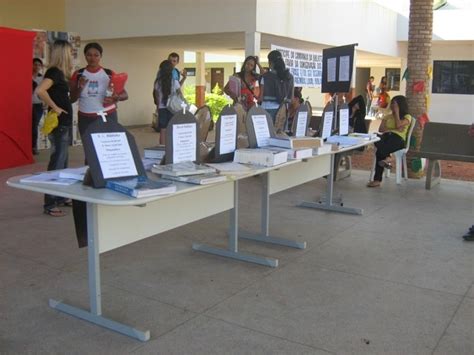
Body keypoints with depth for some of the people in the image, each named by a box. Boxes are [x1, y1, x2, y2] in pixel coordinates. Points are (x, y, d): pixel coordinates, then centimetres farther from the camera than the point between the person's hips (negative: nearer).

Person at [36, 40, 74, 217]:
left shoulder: (59, 72, 12)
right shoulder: (54, 71, -15)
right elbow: (40, 91, -31)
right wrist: (54, 107, -21)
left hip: (63, 124, 10)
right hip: (58, 124, -10)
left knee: (62, 162, 16)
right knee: (56, 163, -6)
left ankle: (60, 198, 27)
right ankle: (49, 205, 0)